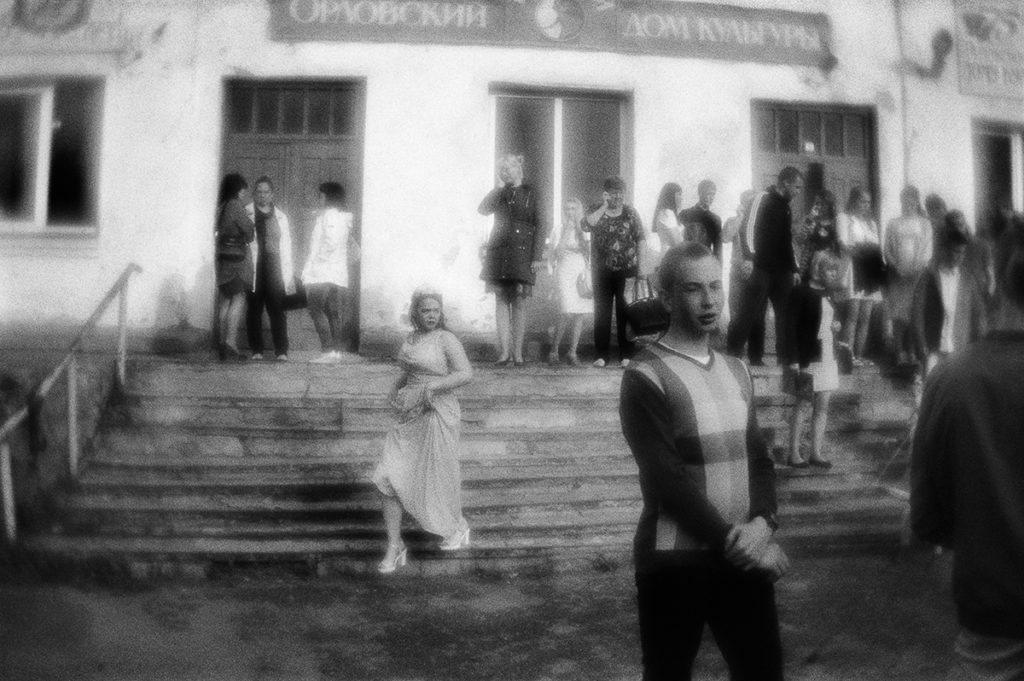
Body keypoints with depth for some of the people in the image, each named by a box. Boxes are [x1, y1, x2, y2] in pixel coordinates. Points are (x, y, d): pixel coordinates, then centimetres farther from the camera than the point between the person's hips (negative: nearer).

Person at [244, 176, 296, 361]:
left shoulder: (281, 217, 15)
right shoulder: (246, 214, 7)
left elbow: (286, 247, 13)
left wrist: (288, 275, 7)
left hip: (274, 269, 1)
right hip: (253, 269, -1)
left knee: (277, 310, -4)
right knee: (254, 309, 1)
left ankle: (281, 351, -2)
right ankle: (256, 350, 8)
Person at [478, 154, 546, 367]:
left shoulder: (531, 194, 3)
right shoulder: (499, 194, 14)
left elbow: (540, 227, -1)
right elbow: (483, 209, -3)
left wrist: (538, 256, -9)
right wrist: (499, 186, -4)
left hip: (521, 253, -3)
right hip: (498, 251, 3)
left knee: (517, 302, -3)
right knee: (501, 300, 0)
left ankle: (517, 352, 2)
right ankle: (504, 351, 1)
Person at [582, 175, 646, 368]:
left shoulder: (631, 213, 5)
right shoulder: (597, 213, 3)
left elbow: (640, 239, 6)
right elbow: (585, 226, -19)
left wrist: (640, 264, -2)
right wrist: (604, 207, -18)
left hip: (627, 271, 0)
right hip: (602, 272, 0)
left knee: (625, 313, 2)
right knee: (601, 313, 2)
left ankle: (625, 355, 9)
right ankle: (601, 355, 7)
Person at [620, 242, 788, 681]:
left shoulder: (737, 372, 12)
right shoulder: (645, 378, -10)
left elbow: (759, 458, 8)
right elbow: (667, 480, -15)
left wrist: (762, 522, -9)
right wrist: (732, 539, -16)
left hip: (744, 556, 6)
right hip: (675, 562, -5)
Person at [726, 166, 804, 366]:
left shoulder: (785, 207, 20)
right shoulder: (762, 199, -4)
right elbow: (750, 230, -13)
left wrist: (794, 269, 20)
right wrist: (752, 257, -21)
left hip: (781, 271, 8)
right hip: (761, 268, -8)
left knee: (786, 313, 5)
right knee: (750, 313, -7)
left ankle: (785, 358, 12)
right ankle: (730, 355, 0)